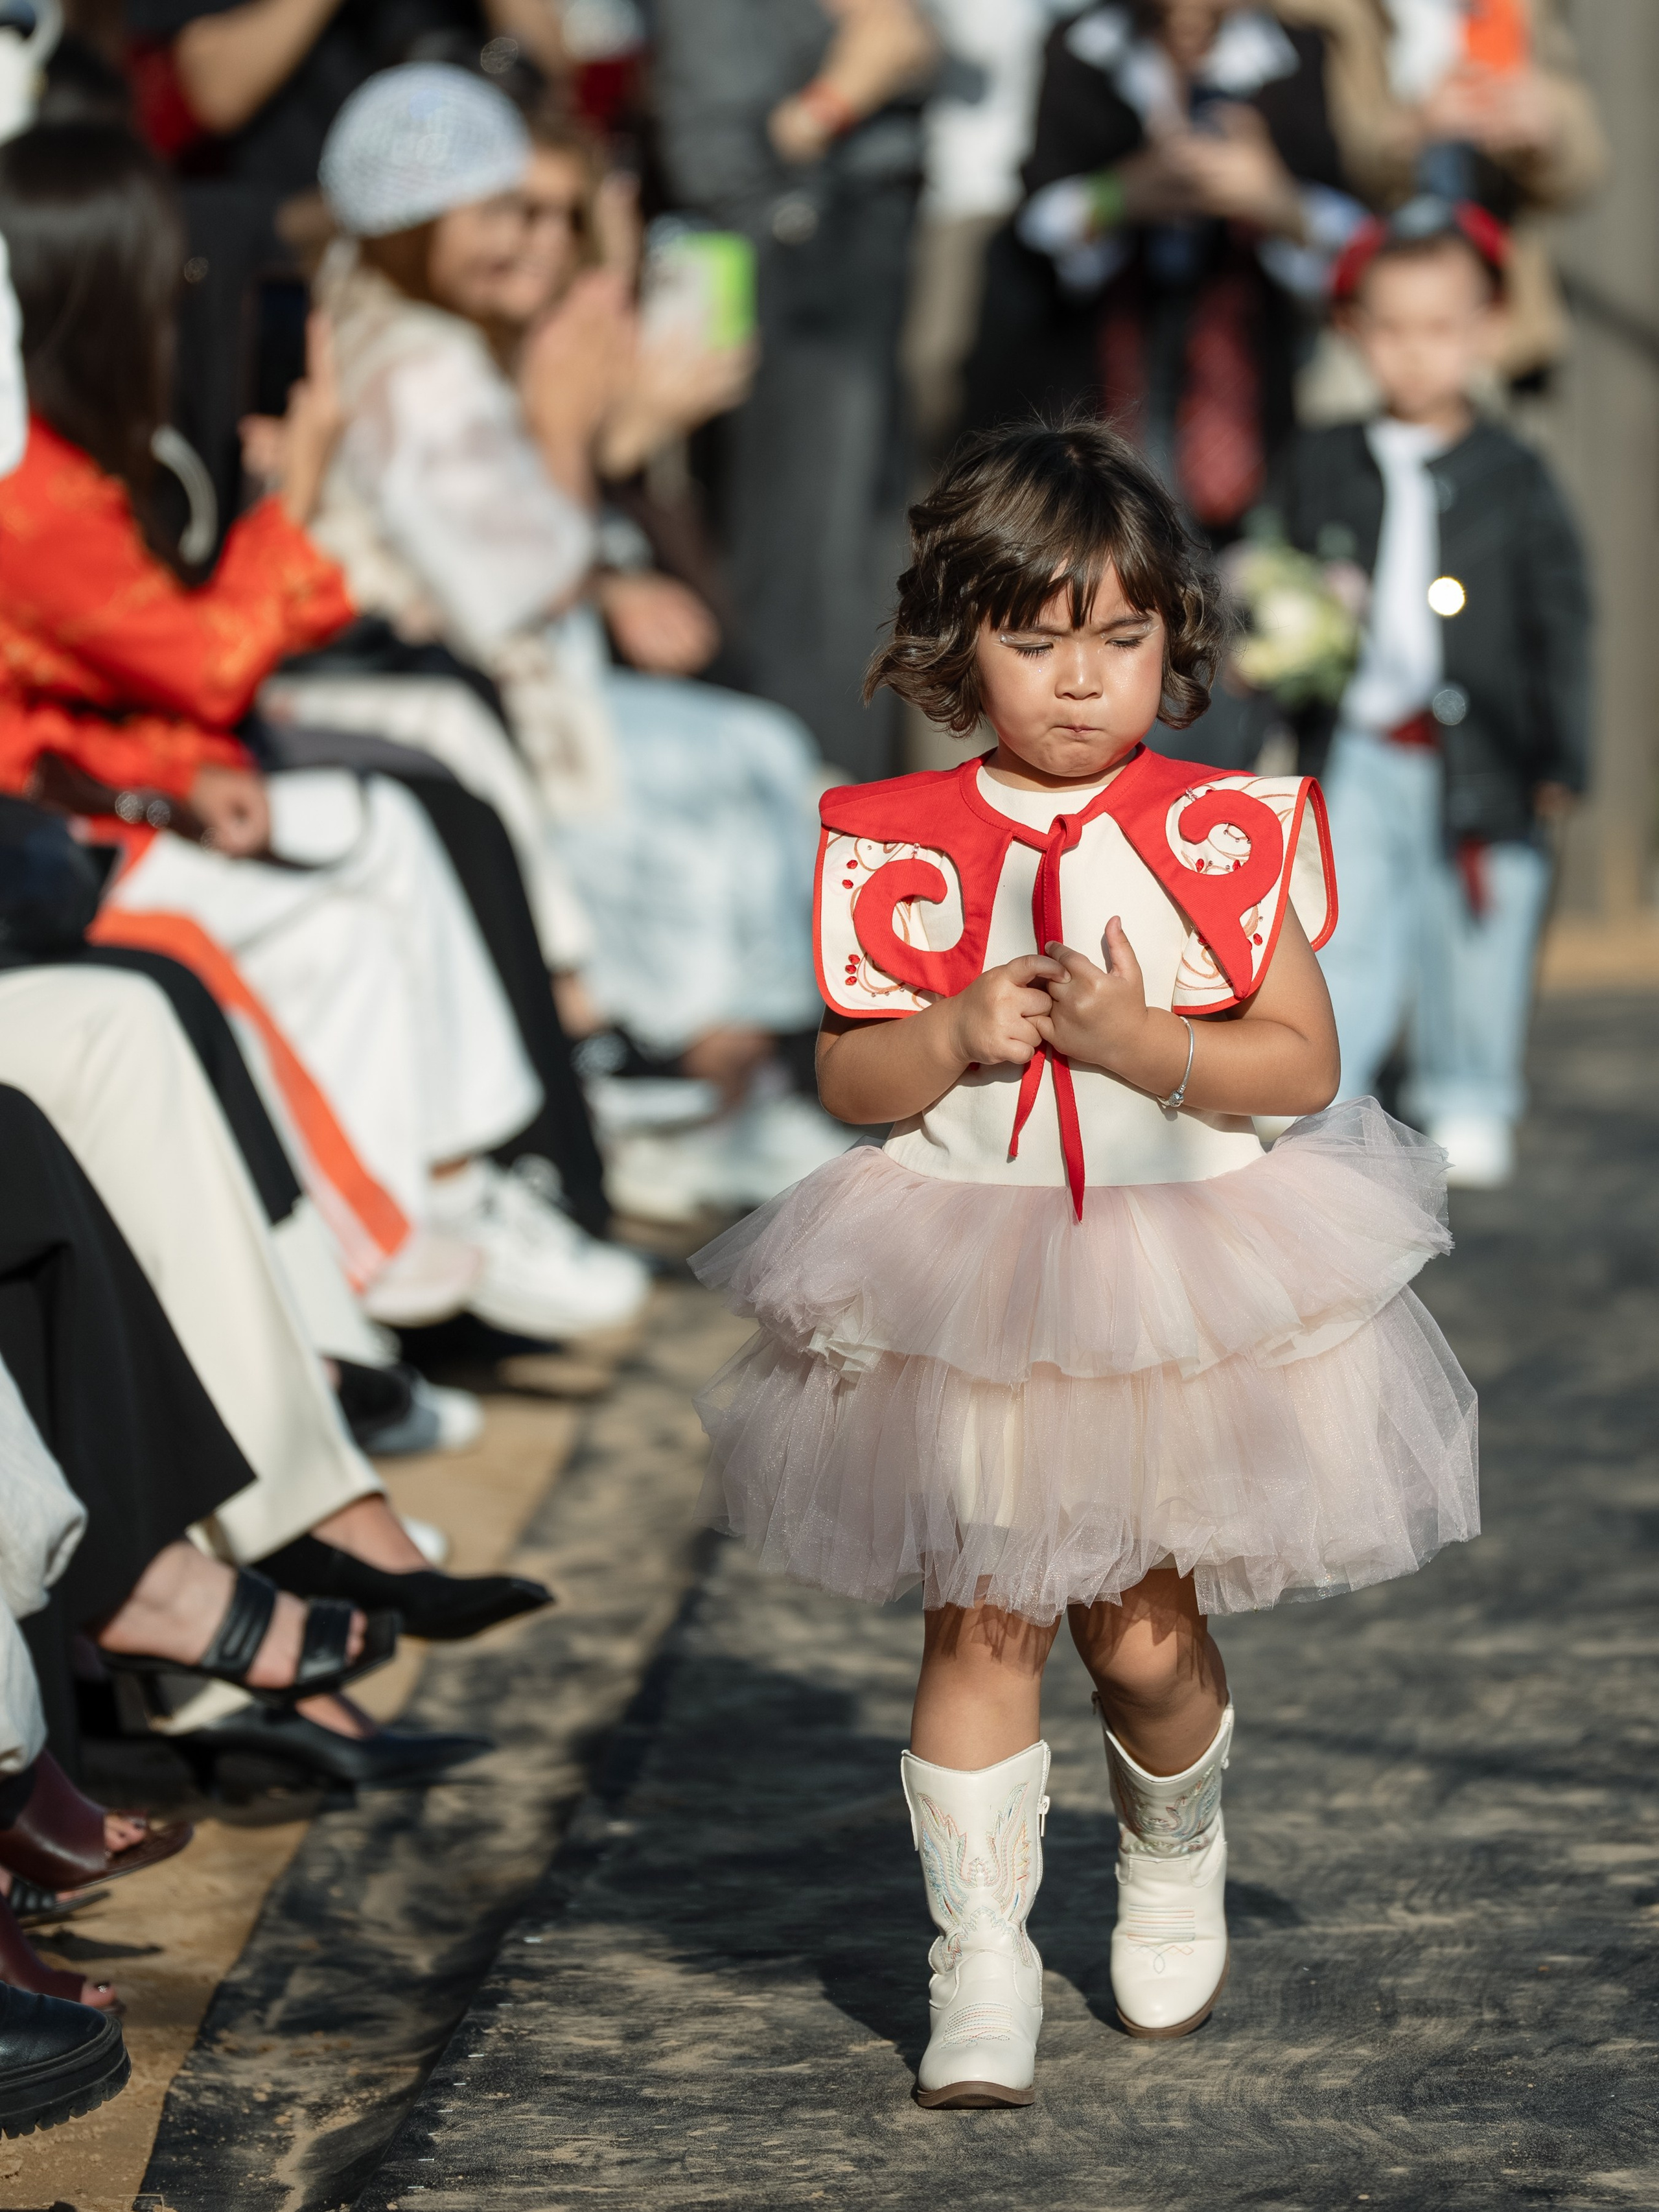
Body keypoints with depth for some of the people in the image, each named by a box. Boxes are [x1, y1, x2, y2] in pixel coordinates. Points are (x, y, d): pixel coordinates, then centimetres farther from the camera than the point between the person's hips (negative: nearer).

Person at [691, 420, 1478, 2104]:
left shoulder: (1221, 830, -4)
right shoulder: (900, 844, -1)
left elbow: (1302, 1064, -6)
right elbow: (843, 1080, 2)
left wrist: (1140, 1041, -21)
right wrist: (951, 1036, -17)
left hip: (1181, 1285, 0)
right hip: (964, 1298, 0)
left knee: (1143, 1631, 4)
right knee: (982, 1621, -2)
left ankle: (1175, 1863, 34)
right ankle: (979, 1957, 5)